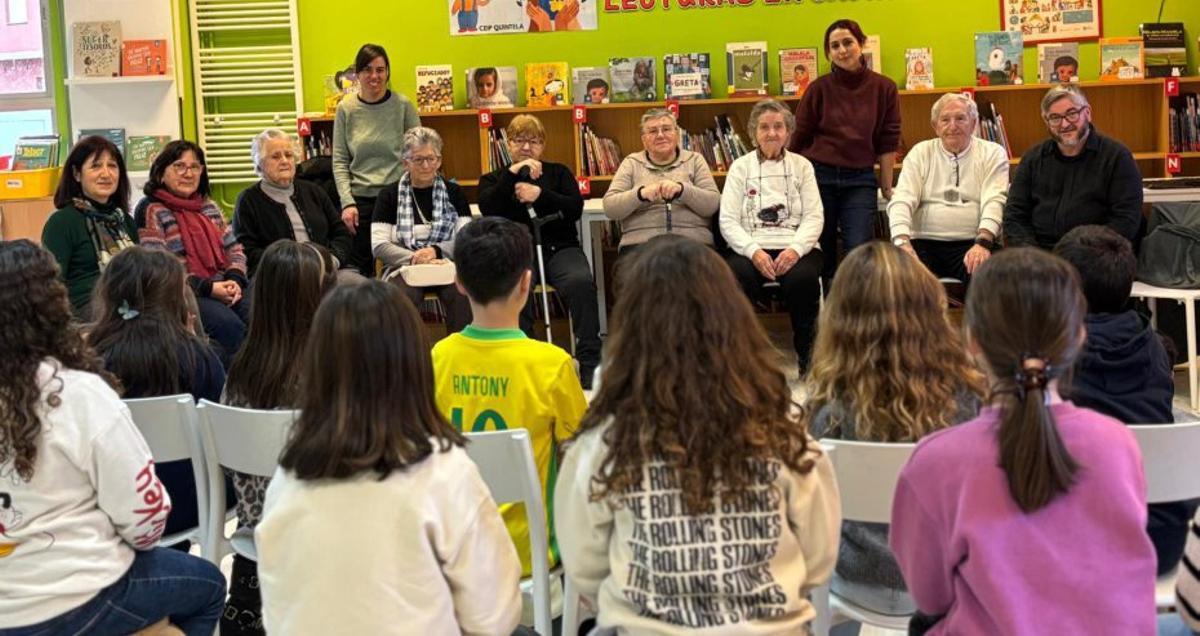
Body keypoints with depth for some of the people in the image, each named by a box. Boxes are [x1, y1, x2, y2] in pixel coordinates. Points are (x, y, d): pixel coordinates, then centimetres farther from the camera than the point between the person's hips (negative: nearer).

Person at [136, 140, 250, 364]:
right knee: (230, 325, -32)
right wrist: (207, 288, -16)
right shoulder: (150, 211, 1)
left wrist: (234, 279, -5)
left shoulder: (209, 206, 22)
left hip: (225, 289, 6)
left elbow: (235, 249, 18)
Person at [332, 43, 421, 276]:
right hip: (360, 199, 1)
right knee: (362, 269, 4)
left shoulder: (402, 105, 0)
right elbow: (339, 161, 5)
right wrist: (347, 202, -5)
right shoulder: (346, 109, 3)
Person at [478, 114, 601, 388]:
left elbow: (576, 209, 4)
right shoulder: (493, 179, 20)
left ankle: (590, 361, -28)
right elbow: (488, 208, -3)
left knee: (581, 281, -32)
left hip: (559, 248, 1)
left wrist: (539, 195, -8)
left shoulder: (558, 173, 21)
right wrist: (513, 173, -9)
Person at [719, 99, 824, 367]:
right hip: (750, 246, 0)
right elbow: (728, 220, 2)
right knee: (736, 277, -35)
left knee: (803, 278, -34)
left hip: (794, 247, 1)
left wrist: (795, 249, -15)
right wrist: (753, 251, -16)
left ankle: (807, 353, -13)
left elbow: (814, 217, 5)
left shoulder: (801, 166, 15)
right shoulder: (740, 167, 12)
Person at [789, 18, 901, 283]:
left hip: (861, 179, 0)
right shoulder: (819, 88, 0)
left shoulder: (884, 88, 2)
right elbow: (798, 139, 5)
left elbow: (888, 143, 4)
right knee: (821, 255, 4)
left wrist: (887, 188, 4)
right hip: (819, 175, 0)